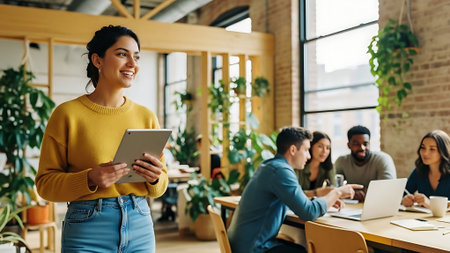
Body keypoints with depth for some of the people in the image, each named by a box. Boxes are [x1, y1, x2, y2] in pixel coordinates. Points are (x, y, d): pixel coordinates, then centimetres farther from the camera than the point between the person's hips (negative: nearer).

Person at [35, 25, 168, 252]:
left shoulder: (146, 116, 4)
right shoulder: (67, 114, -7)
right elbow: (45, 182, -5)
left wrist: (155, 179, -11)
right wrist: (89, 180, -21)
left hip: (140, 227, 4)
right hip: (87, 230, -3)